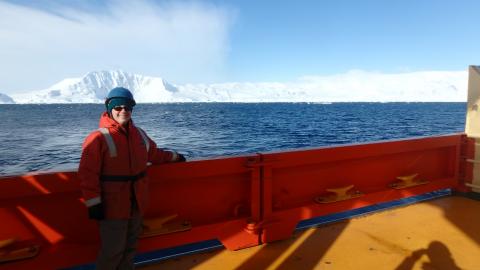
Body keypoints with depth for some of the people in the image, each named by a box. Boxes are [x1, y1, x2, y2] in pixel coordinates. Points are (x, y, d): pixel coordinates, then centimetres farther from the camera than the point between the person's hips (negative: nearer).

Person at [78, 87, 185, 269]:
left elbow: (154, 154, 23)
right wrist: (94, 203, -18)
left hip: (137, 203, 7)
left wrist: (174, 156, 32)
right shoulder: (99, 138, -15)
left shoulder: (139, 134, 7)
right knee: (113, 249, 2)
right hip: (112, 205, -6)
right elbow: (87, 174, -17)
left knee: (130, 245, 20)